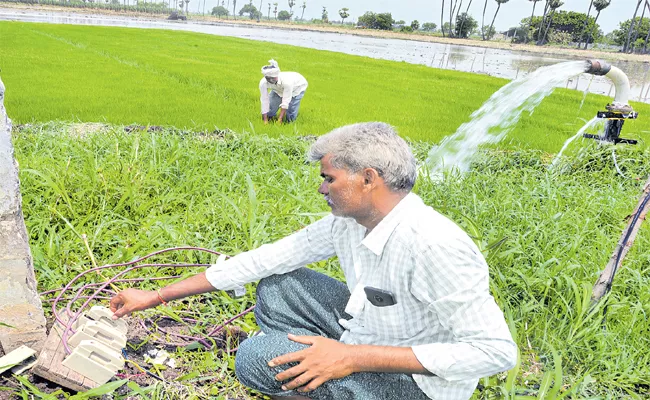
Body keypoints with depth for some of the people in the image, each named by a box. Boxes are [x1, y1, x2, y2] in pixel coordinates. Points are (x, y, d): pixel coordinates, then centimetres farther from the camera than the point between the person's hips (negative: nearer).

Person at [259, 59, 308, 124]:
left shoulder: (286, 81, -45)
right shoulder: (263, 83, -33)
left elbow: (285, 102, -41)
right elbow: (264, 101, -29)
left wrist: (279, 120, -42)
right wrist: (265, 121, -31)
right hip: (278, 90, 4)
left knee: (290, 119, -12)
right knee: (268, 116, -2)